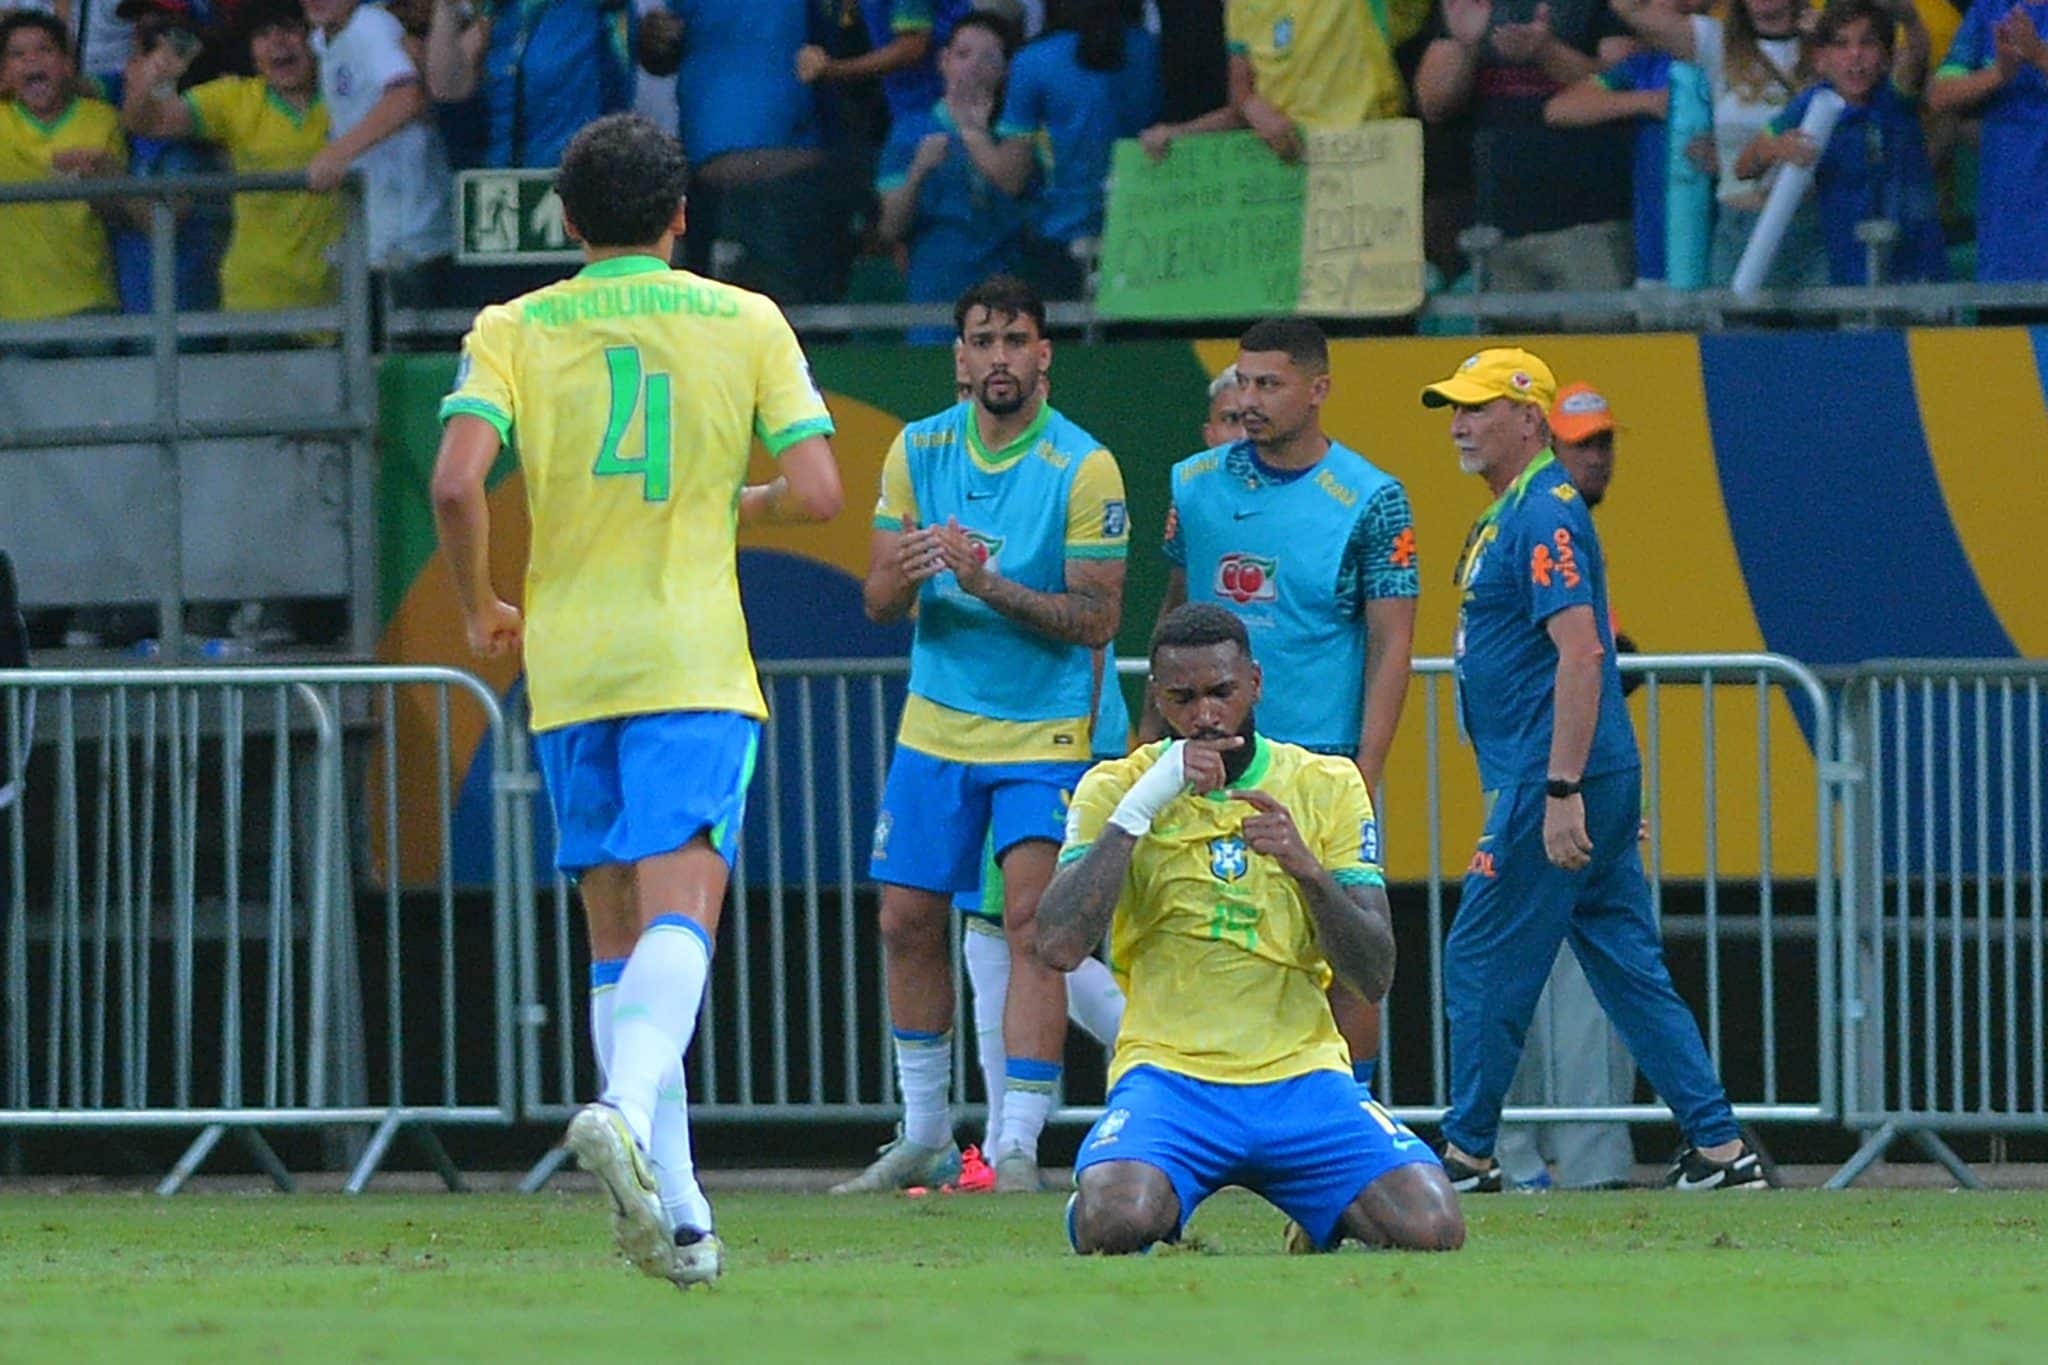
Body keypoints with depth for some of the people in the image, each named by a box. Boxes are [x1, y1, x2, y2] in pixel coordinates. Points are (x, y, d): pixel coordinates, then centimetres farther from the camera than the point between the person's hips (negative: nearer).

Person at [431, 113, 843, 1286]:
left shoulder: (513, 332, 4)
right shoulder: (745, 323, 4)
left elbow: (457, 483, -10)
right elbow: (818, 492, -1)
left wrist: (480, 607, 7)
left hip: (567, 664, 2)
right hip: (696, 662, -2)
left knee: (619, 938, 11)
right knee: (679, 915, -13)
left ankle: (674, 1208, 8)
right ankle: (630, 1108, -42)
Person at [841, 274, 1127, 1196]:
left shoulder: (1083, 468, -11)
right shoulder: (919, 452, 3)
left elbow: (1098, 619, -14)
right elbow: (877, 603, 3)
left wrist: (989, 585, -27)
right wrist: (903, 574, -21)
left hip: (1042, 736, -5)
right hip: (935, 728, 5)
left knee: (1032, 926, -14)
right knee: (907, 922, 8)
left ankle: (1018, 1145, -14)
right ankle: (924, 1136, 22)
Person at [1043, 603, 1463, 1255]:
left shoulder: (1328, 786, 8)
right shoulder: (1116, 787, 4)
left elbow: (1374, 976, 2)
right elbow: (1061, 944, -12)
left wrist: (1307, 869, -16)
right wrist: (1142, 804, -15)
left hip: (1300, 1074, 2)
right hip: (1169, 1071, -2)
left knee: (1430, 1231, -22)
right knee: (1115, 1222, -34)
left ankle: (1322, 1225, 15)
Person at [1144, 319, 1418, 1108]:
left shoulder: (1370, 501, -4)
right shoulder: (1196, 485, 8)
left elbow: (1391, 647, -4)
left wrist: (1364, 777, -12)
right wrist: (1150, 735, 12)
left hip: (1320, 762, -4)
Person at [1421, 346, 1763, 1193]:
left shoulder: (1545, 517, -14)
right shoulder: (1509, 516, 18)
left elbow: (1581, 652, -23)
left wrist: (1562, 793, -27)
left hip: (1552, 780, -10)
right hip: (1587, 784, 10)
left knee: (1483, 959, -3)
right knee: (1629, 969, 9)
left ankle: (1467, 1156, 4)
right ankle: (1719, 1148, 7)